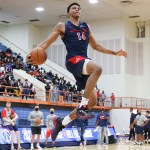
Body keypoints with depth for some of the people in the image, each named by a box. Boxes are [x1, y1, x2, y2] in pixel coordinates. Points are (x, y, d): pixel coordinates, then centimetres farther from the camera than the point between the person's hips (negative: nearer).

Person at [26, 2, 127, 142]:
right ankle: (82, 106, -31)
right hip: (73, 60, -7)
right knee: (97, 69, -37)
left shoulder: (86, 27, 25)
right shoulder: (62, 26, 9)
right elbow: (46, 42, 2)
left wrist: (114, 53, 27)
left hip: (84, 62, 7)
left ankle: (62, 122, 11)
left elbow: (96, 46, 33)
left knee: (92, 101, -2)